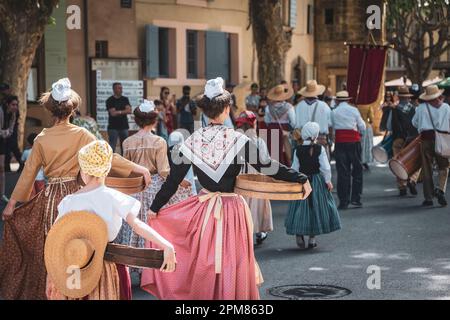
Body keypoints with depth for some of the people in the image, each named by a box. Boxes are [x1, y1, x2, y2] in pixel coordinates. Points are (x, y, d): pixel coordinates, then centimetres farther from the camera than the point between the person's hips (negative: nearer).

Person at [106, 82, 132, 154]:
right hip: (113, 127, -4)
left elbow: (129, 111, -2)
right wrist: (124, 111, -5)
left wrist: (119, 112, -12)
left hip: (124, 126, 4)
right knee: (112, 147, -8)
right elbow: (113, 113, -12)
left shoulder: (125, 99, 11)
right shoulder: (110, 100, -2)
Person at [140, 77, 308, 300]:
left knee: (204, 265, 14)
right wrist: (301, 179, 2)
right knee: (232, 264, 8)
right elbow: (268, 167, -8)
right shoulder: (238, 140, -10)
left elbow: (173, 179, 1)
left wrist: (155, 207, 12)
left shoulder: (192, 142, -3)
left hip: (203, 210, 3)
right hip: (232, 209, -3)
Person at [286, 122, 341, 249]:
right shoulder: (320, 149, -10)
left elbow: (295, 168, -2)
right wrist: (328, 181, 2)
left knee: (300, 208, 10)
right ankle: (312, 238, 11)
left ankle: (299, 235, 4)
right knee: (316, 207, 9)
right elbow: (325, 167, -8)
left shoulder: (298, 150, -5)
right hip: (316, 180, -1)